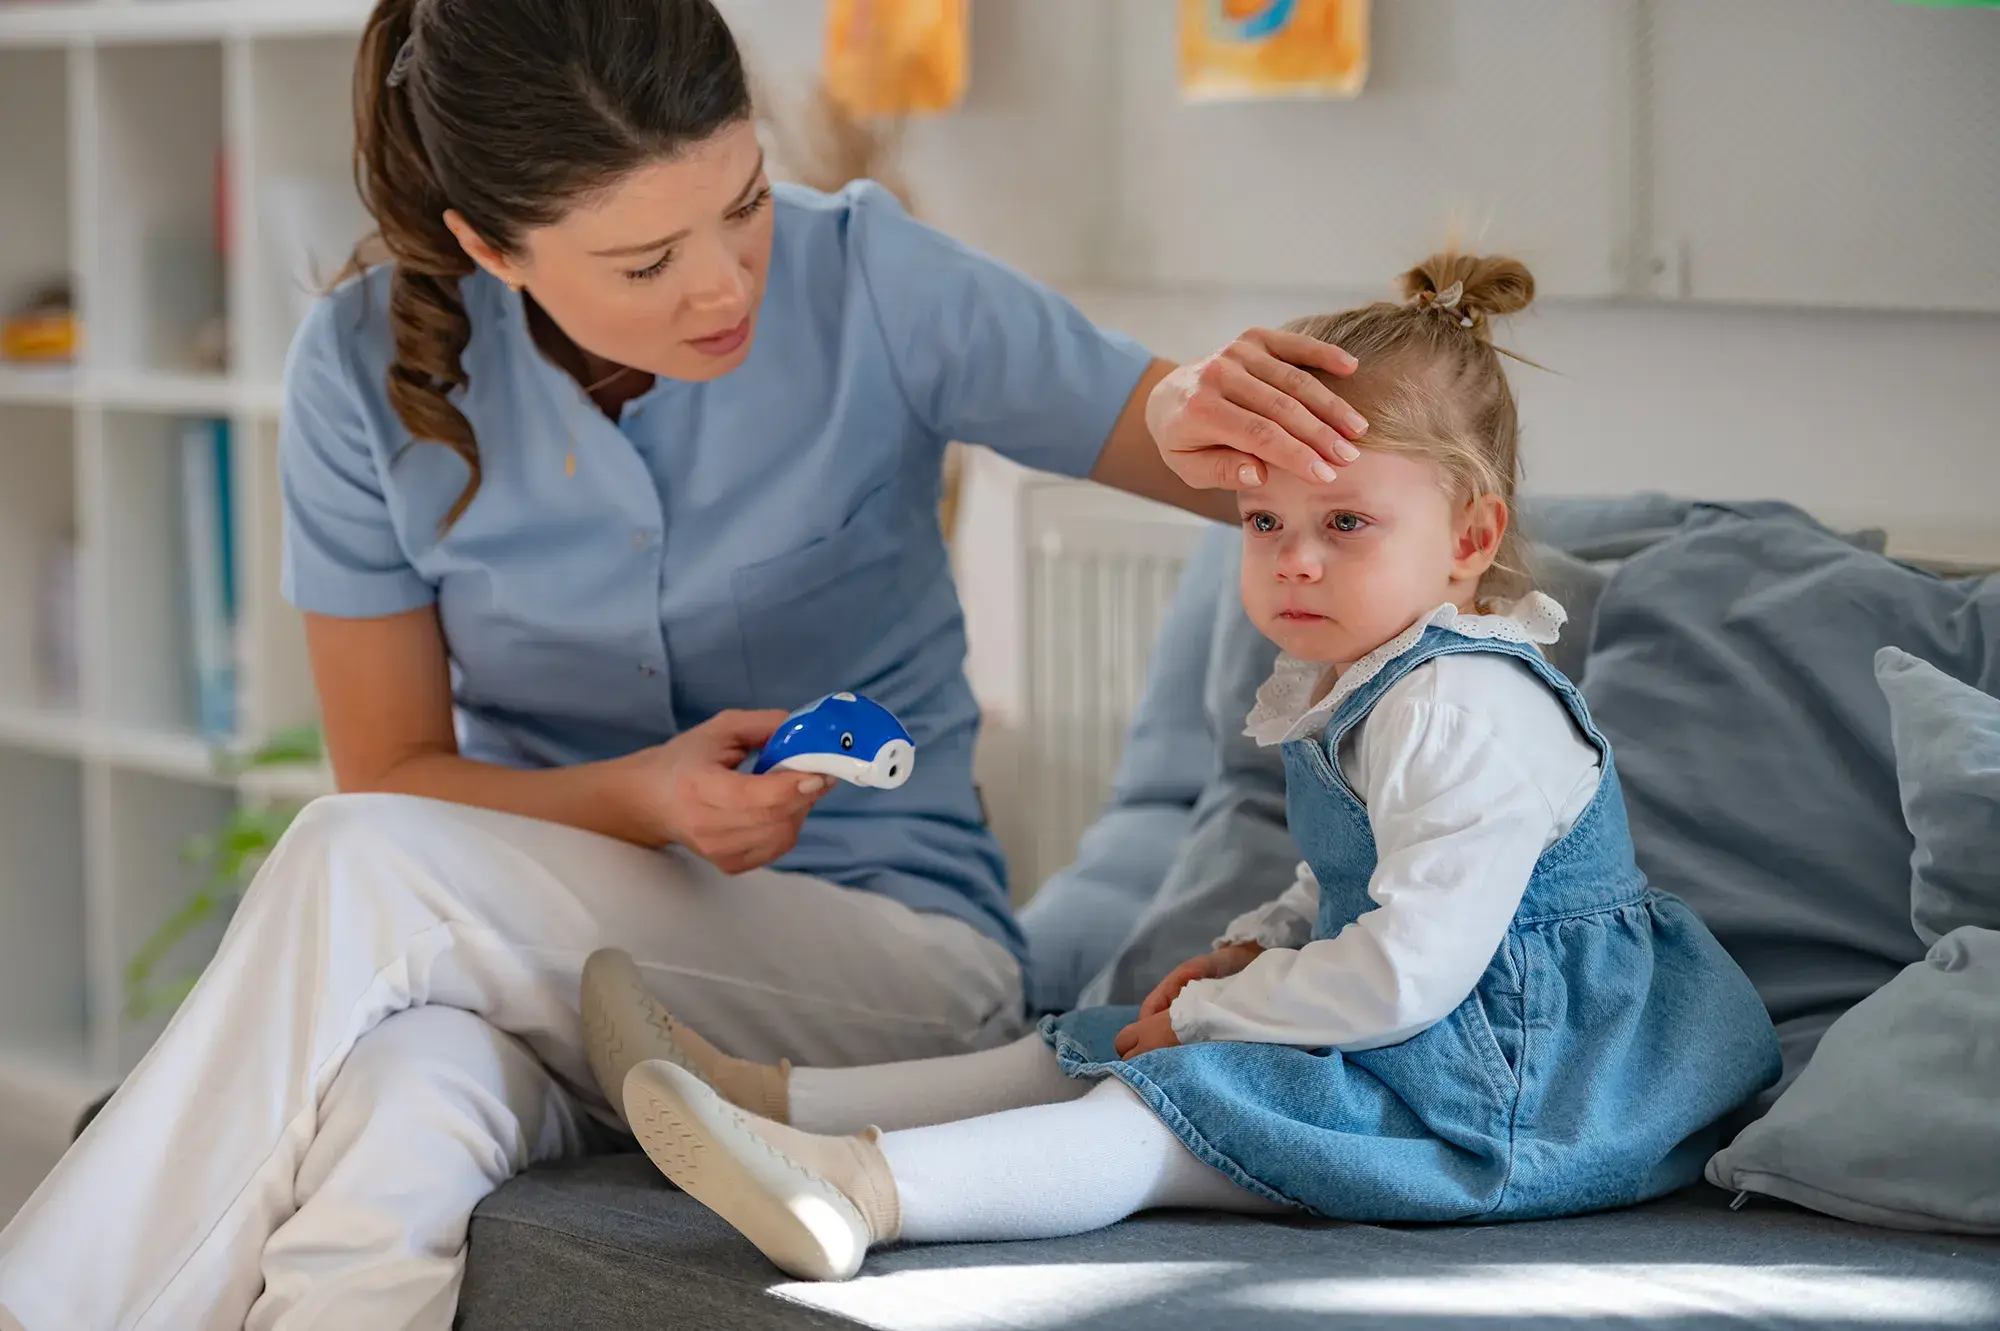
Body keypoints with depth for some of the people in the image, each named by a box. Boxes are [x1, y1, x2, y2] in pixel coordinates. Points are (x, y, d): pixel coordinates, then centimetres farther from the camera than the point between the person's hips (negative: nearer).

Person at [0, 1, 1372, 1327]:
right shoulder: (372, 366, -6)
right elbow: (390, 774, -1)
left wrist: (1195, 418, -27)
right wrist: (640, 800, -21)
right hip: (532, 957, 1)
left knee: (356, 877, -29)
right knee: (408, 1109, -39)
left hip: (891, 951, -1)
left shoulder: (871, 284, -10)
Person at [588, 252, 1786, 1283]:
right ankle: (771, 1098, 6)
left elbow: (1409, 973, -29)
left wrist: (1207, 1014, -17)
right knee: (1083, 1062, 6)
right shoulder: (1346, 689, 11)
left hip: (1496, 1082, -11)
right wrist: (1250, 953, 7)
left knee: (1157, 1113, -25)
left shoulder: (1465, 711, -23)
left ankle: (857, 1189, -38)